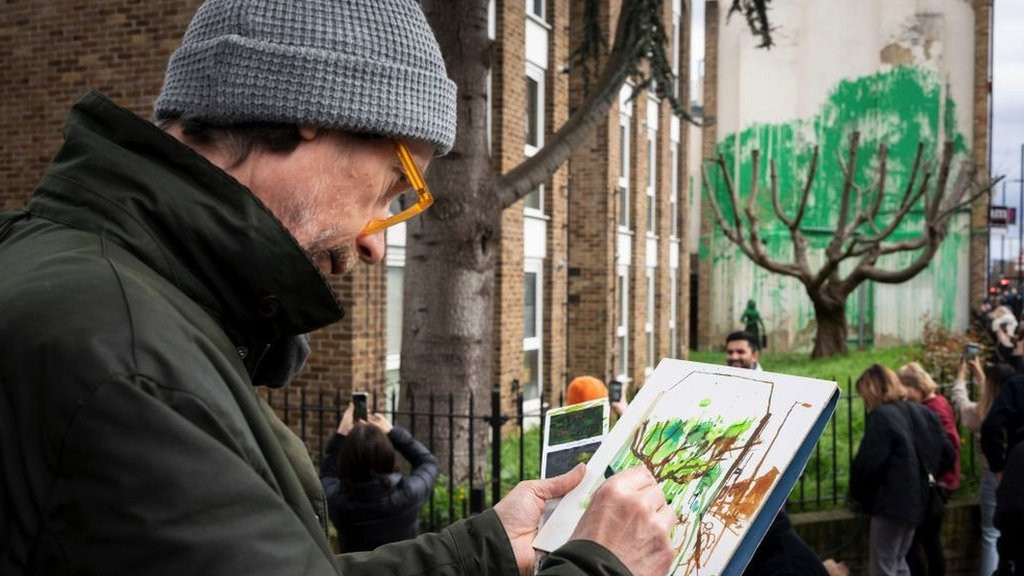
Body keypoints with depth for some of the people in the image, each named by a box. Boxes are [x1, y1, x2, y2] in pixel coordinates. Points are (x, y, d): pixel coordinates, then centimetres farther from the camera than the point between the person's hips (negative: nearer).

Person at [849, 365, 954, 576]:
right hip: (918, 499, 8)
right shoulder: (923, 412, 8)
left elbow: (869, 464, -21)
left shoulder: (880, 416, -16)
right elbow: (947, 455, 10)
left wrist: (857, 493, -5)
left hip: (891, 503, -8)